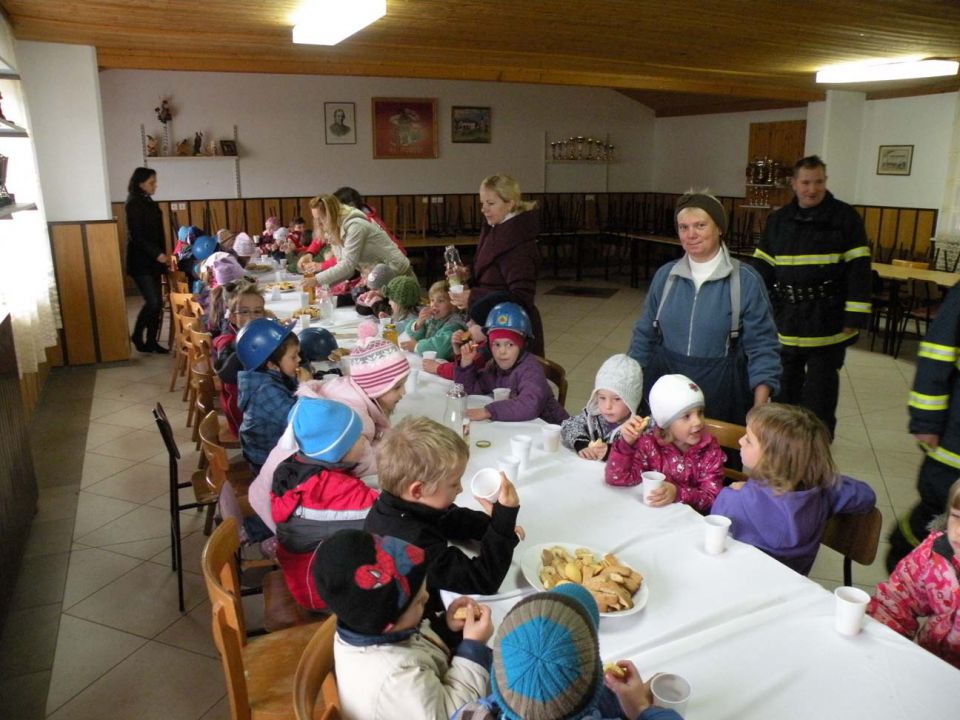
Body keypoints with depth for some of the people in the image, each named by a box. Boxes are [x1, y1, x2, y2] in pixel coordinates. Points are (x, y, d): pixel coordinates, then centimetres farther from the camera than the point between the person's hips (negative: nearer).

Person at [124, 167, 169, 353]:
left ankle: (151, 341, 12)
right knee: (153, 302, -11)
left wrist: (160, 254, 12)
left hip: (152, 260, 8)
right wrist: (157, 254, -22)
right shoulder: (133, 204, -11)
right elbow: (136, 236, -17)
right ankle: (137, 336, 9)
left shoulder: (148, 202, 14)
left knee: (157, 302, 6)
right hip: (140, 261, -8)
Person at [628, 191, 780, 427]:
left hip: (721, 389, -3)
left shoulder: (746, 280, -8)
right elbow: (645, 335, 10)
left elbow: (761, 347, -8)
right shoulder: (665, 275, 2)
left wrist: (759, 412, -15)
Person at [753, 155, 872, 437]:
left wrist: (854, 318, -12)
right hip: (785, 326, 4)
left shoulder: (846, 218, -4)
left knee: (820, 396, 3)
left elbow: (858, 271, -7)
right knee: (784, 392, 15)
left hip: (828, 326, -3)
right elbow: (763, 270, 9)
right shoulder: (778, 220, 7)